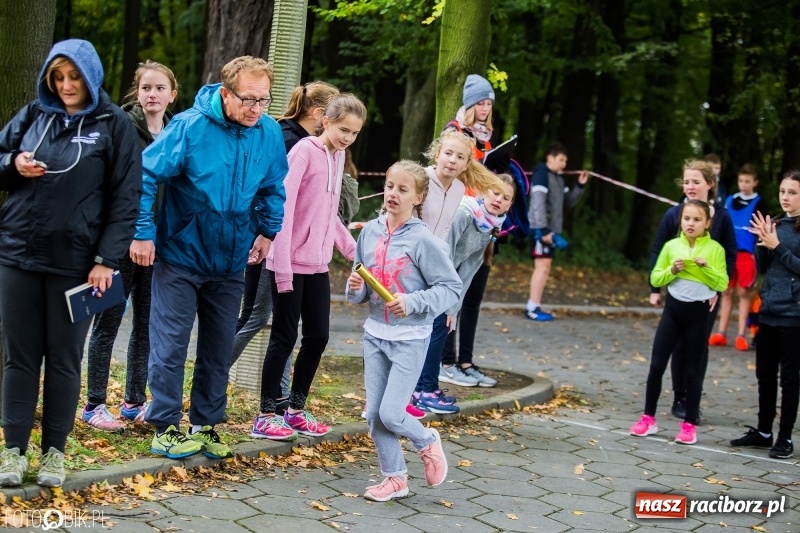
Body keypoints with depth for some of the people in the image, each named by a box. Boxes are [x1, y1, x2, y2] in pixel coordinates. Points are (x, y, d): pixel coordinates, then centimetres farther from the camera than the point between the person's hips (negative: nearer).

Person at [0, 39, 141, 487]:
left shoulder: (115, 125, -2)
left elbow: (126, 198, -5)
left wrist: (107, 260, -12)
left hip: (75, 261, -3)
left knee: (64, 359, 6)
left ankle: (55, 451, 16)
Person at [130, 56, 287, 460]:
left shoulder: (270, 133, -5)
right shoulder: (190, 127, -19)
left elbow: (274, 188, 11)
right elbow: (146, 176, -16)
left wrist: (267, 231, 5)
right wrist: (143, 233, -17)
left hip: (230, 261, 4)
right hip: (180, 256, -4)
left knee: (218, 349, 12)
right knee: (170, 346, -1)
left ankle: (206, 425, 25)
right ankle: (165, 427, 11)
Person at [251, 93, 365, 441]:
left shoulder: (338, 156, 11)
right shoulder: (305, 151, -13)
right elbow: (283, 206, -17)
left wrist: (353, 250, 15)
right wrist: (282, 263, -20)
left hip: (318, 264, 7)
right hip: (292, 263, -7)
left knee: (318, 336, 9)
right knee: (284, 338, -1)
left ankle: (296, 409, 22)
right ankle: (266, 415, 8)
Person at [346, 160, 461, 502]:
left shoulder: (423, 240, -13)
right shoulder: (370, 232, 2)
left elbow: (451, 288, -11)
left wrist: (412, 303, -22)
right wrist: (355, 288, -11)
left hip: (410, 339, -5)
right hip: (375, 334, 5)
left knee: (391, 415, -9)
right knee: (374, 414, 6)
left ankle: (427, 442, 22)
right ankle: (394, 478, 22)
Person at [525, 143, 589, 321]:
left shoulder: (558, 178, 17)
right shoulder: (542, 174, -11)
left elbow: (569, 201, 20)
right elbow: (538, 204, -19)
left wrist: (580, 186, 5)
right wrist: (543, 230, -25)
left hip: (551, 229, 9)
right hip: (541, 228, -9)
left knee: (545, 267, 9)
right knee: (543, 266, -12)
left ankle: (532, 307, 13)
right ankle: (532, 308, -11)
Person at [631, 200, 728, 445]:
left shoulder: (715, 249, -3)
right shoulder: (671, 246, 2)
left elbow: (722, 284, -5)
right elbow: (655, 279, 5)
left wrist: (706, 268, -19)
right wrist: (671, 270, -13)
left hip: (699, 312, -2)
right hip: (673, 308, 2)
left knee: (694, 369, 5)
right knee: (657, 364, 1)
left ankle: (690, 424, 12)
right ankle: (648, 418, 12)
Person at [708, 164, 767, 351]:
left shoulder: (759, 203, -1)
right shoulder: (730, 200, 10)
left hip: (747, 253, -4)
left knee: (744, 293, 0)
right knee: (726, 292, 7)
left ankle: (741, 335, 4)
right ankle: (721, 333, 12)